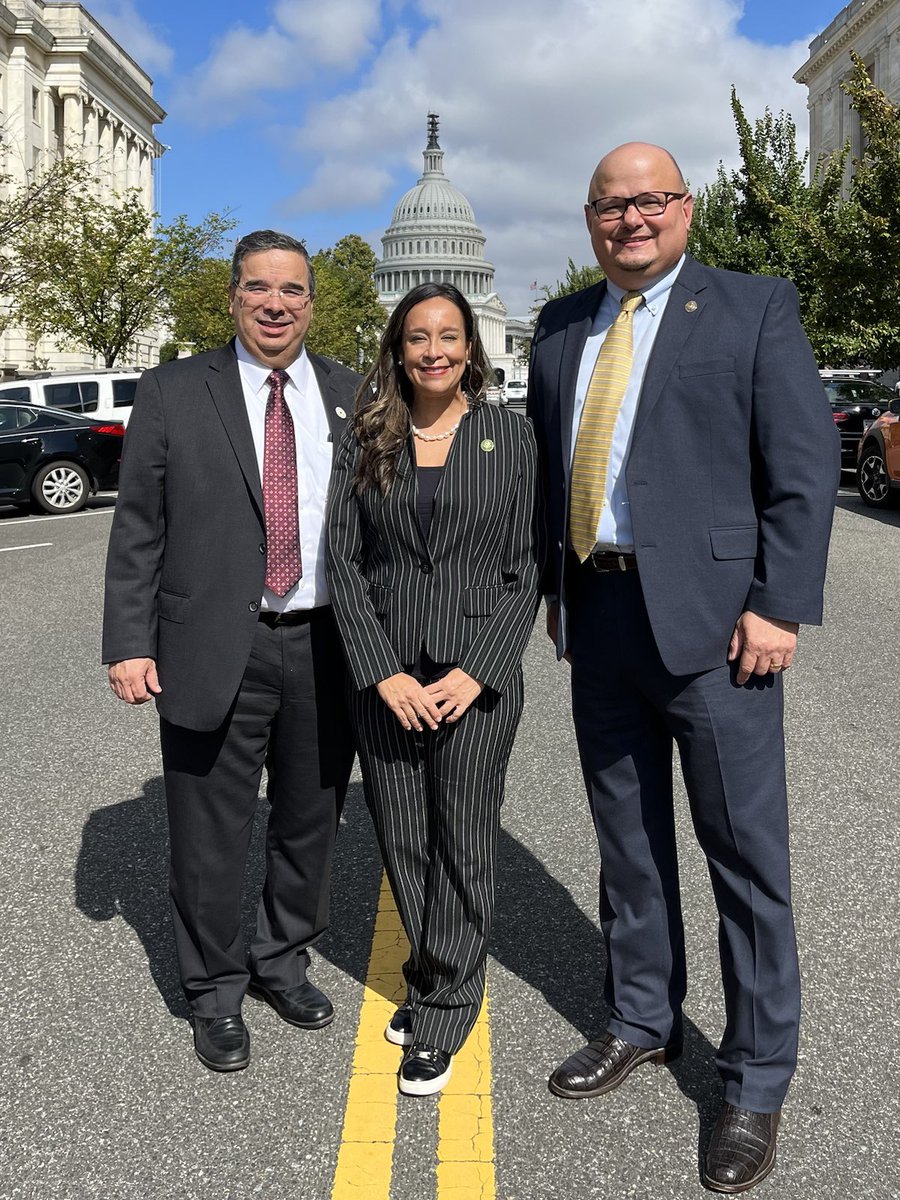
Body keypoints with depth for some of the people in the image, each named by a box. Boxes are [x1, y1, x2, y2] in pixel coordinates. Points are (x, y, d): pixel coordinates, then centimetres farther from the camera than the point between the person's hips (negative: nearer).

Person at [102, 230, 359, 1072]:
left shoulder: (351, 397, 8)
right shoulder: (172, 395, 0)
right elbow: (137, 529, -1)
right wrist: (127, 642, -7)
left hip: (328, 648, 3)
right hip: (215, 651, -3)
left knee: (311, 824, 16)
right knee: (209, 837, 8)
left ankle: (283, 962, 39)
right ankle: (215, 993, 29)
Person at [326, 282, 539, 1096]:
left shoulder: (510, 434, 0)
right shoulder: (369, 440, 4)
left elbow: (525, 566, -2)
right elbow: (344, 560, 1)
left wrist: (476, 672, -12)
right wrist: (384, 673, -9)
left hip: (478, 675, -2)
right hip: (386, 676, 2)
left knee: (463, 847, 6)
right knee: (402, 844, 12)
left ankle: (444, 1016, 23)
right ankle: (428, 979, 34)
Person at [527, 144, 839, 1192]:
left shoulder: (755, 308, -1)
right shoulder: (560, 327, 14)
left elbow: (806, 465, -6)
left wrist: (778, 606, -13)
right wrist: (553, 586, 11)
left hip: (709, 618, -5)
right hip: (597, 615, 5)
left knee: (745, 854, 3)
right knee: (627, 841, 16)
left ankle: (755, 1085, 18)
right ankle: (640, 1023, 35)